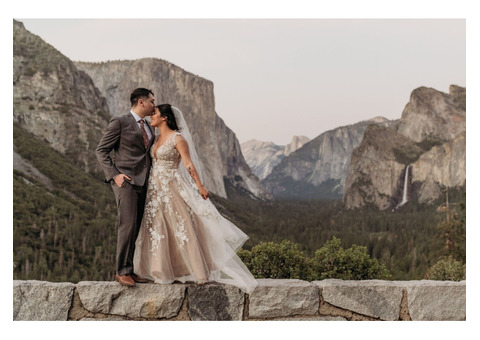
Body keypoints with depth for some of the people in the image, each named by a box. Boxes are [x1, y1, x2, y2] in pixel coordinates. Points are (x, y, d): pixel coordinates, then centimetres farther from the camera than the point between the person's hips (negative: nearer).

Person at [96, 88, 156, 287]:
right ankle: (122, 271, -8)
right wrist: (114, 174, -15)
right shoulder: (119, 123, -4)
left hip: (142, 183, 7)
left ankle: (129, 270, 10)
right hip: (125, 181, -7)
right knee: (128, 225, -14)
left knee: (135, 228, 5)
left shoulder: (147, 127, 19)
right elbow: (101, 151, -5)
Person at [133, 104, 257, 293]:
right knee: (158, 230, 5)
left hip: (173, 188, -7)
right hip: (155, 189, 7)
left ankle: (200, 272, 3)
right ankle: (165, 273, 11)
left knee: (183, 228, -5)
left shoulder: (178, 138, -9)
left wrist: (200, 187, -19)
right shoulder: (157, 139, 13)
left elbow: (189, 164, -13)